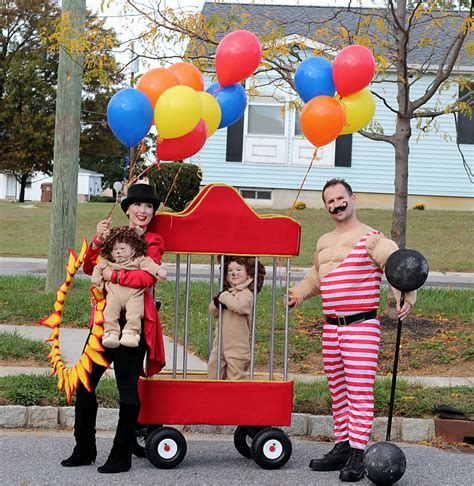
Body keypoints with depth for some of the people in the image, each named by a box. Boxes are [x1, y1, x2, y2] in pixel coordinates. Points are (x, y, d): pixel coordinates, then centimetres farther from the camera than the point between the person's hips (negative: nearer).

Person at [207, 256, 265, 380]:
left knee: (234, 377, 0)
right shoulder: (227, 292, 10)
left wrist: (224, 297, -18)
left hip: (237, 346, -7)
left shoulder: (246, 294, -13)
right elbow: (213, 312, 11)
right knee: (213, 374, 13)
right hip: (220, 344, 7)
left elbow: (238, 306, -34)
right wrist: (217, 302, -11)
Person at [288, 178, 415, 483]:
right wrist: (298, 294, 18)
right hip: (331, 328, 8)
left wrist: (406, 300, -31)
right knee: (338, 391, 12)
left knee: (360, 392, -9)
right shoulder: (324, 243, 16)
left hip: (362, 327, -7)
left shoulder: (371, 239, -7)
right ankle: (342, 448, 19)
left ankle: (358, 455, -9)